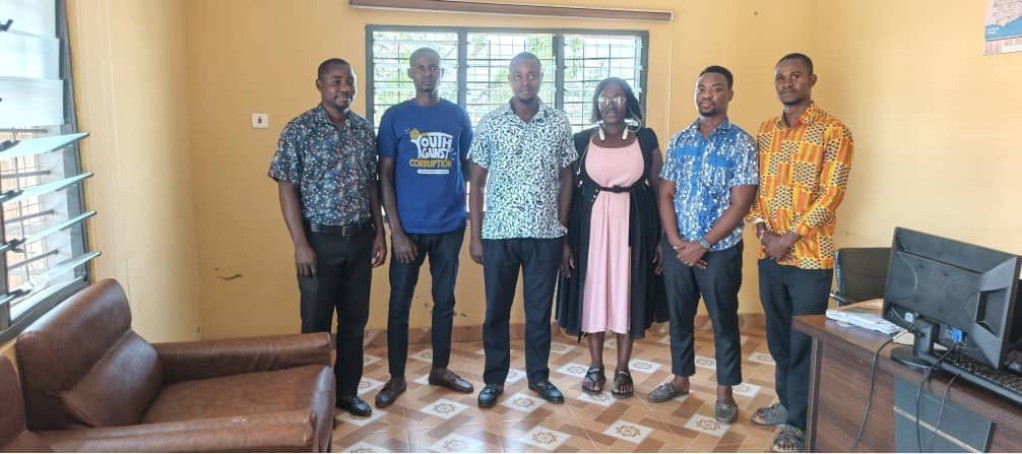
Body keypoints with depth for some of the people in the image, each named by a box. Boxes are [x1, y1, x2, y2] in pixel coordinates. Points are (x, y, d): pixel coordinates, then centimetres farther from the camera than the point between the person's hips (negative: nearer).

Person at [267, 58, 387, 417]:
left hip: (360, 239, 5)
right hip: (320, 240, -4)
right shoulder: (299, 129, -8)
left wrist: (379, 233, 6)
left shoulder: (365, 129, 6)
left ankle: (347, 390, 28)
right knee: (316, 323, 6)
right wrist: (301, 244, -14)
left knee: (355, 320, 12)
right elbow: (287, 188, -10)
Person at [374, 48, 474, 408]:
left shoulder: (458, 116, 4)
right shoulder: (395, 117, -2)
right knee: (399, 302, 5)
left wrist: (472, 216, 1)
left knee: (444, 300, 13)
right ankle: (396, 377, 19)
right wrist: (396, 231, -10)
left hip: (450, 226, 2)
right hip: (409, 227, -2)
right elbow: (385, 176, -3)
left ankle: (440, 369, 29)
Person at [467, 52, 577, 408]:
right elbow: (477, 183, 1)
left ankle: (539, 376, 27)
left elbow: (566, 179, 8)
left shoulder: (559, 123, 2)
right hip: (499, 233, 0)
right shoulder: (490, 123, -1)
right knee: (496, 311, 9)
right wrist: (475, 236, -2)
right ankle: (494, 379, 24)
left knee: (540, 311, 11)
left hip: (545, 234, 1)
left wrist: (562, 229, 4)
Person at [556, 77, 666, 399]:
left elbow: (660, 189, 3)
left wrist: (662, 236, -2)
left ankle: (622, 369, 19)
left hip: (634, 225, 0)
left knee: (628, 291, 5)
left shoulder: (646, 139, 2)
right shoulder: (581, 141, 2)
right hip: (590, 224, 0)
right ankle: (596, 367, 20)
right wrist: (565, 238, -4)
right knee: (592, 290, 5)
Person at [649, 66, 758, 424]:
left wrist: (702, 245, -14)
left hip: (720, 249, -4)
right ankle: (681, 379, 32)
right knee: (679, 315, 14)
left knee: (723, 320, 7)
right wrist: (675, 241, -8)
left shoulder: (741, 143, -7)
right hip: (676, 247, 4)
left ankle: (725, 392, 22)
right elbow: (665, 195, 4)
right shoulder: (679, 141, 6)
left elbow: (740, 204, -11)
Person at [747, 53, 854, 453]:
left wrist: (789, 238, -16)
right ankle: (787, 402, 33)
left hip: (810, 256, -6)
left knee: (804, 341, 2)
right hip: (770, 253, 6)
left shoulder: (833, 132, -8)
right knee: (778, 336, 16)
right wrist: (762, 227, -6)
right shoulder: (765, 132, 11)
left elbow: (831, 194, -13)